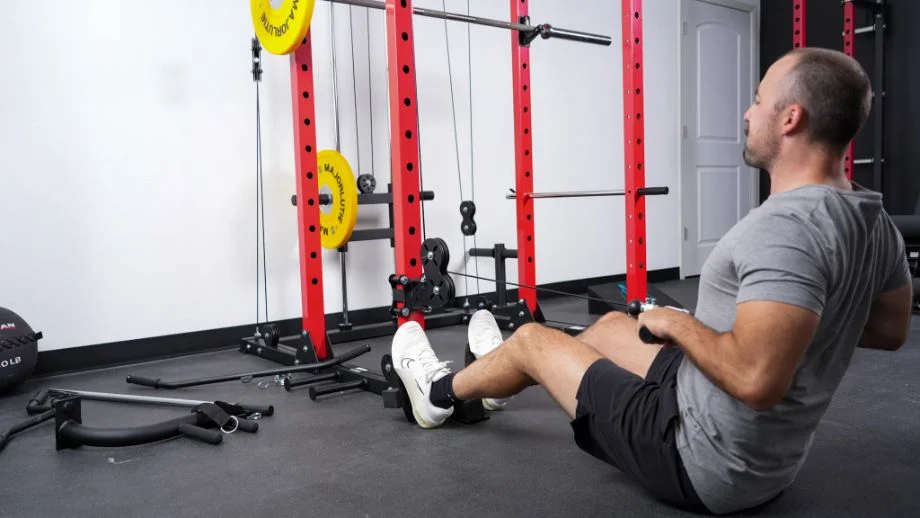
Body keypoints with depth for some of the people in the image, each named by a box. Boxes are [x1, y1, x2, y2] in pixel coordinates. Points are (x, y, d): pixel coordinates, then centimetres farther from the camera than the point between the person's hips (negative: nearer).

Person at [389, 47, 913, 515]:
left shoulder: (785, 228, -32)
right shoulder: (874, 222, -1)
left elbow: (756, 379, -39)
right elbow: (892, 330, 13)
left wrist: (679, 324, -21)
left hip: (706, 465, -9)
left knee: (531, 338, 8)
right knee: (613, 325, 27)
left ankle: (440, 393, 41)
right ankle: (505, 381, 56)